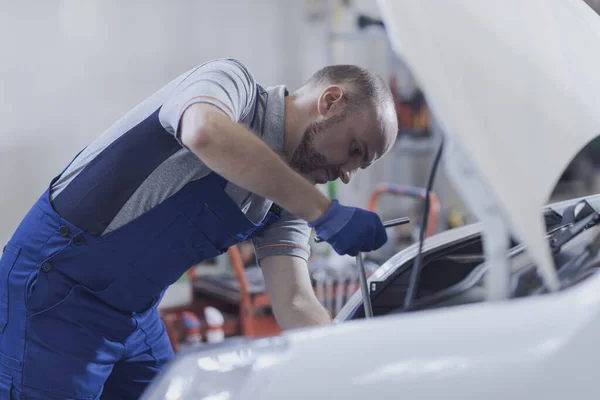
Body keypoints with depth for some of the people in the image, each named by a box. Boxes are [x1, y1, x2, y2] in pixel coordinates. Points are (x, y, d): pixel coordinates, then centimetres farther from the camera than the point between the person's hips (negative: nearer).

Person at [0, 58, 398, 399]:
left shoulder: (286, 204, 6)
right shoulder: (233, 83, -14)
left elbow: (296, 305, -3)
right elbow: (206, 134, -39)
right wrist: (326, 213, -36)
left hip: (136, 315, 8)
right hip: (56, 290, -8)